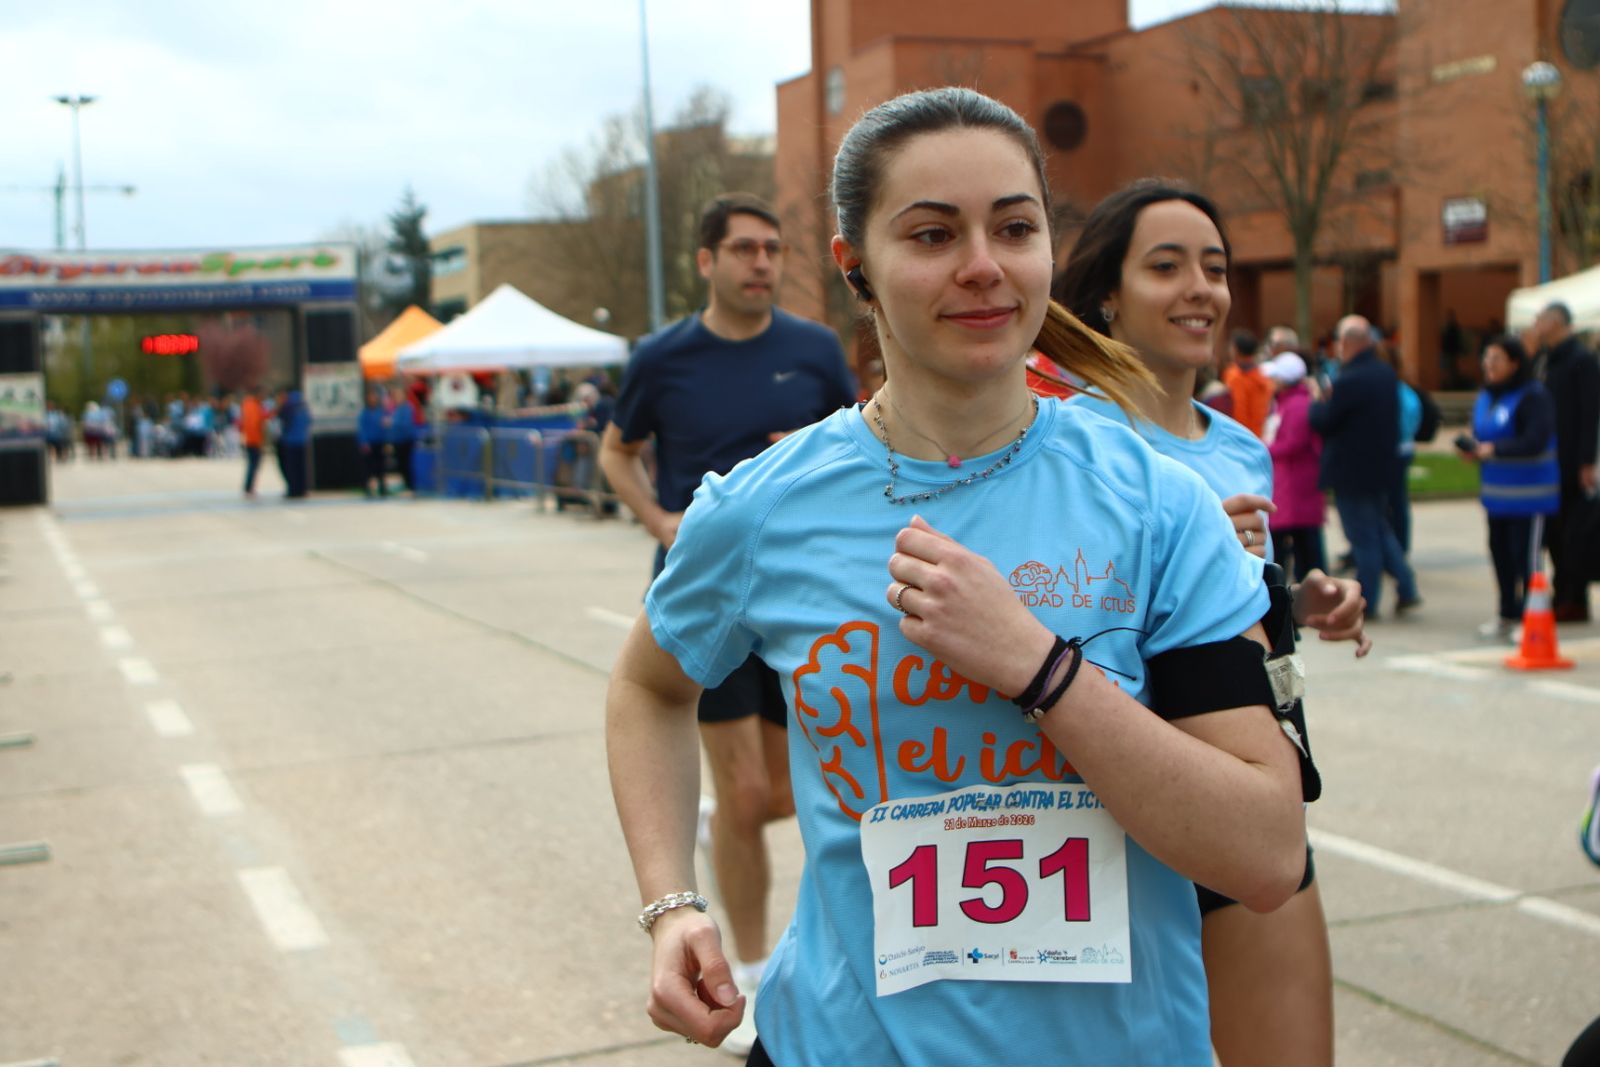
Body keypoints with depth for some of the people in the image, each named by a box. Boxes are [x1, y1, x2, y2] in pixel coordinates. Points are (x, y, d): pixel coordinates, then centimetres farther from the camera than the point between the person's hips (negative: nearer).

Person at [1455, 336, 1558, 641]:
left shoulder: (1532, 397, -15)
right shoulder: (1485, 397, 10)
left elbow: (1535, 441, -24)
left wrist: (1492, 450, -21)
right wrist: (1473, 450, -2)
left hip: (1528, 494, -8)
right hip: (1497, 491, 8)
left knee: (1525, 555, -5)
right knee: (1500, 550, 12)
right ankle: (1507, 616, 25)